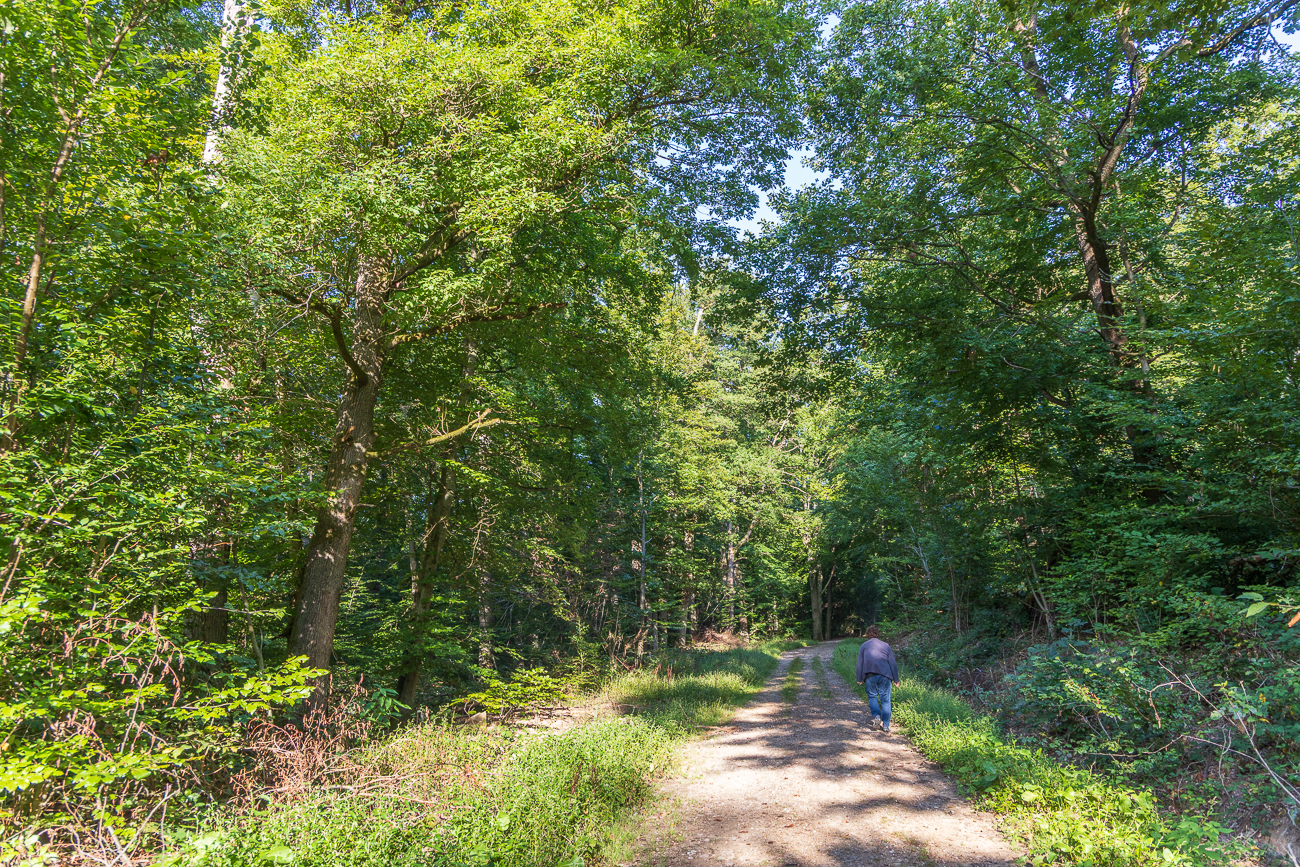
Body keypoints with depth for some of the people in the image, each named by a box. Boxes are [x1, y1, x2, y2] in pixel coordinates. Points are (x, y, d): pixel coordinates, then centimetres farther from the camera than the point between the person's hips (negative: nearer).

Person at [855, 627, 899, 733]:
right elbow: (893, 663, 13)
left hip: (870, 675, -1)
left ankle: (876, 716, -12)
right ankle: (886, 725, 1)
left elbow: (860, 663, 9)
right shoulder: (886, 646, 16)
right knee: (885, 700, 4)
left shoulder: (864, 645, 13)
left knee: (872, 696, 11)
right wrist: (895, 679, 16)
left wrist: (859, 679, 11)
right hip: (885, 675, 1)